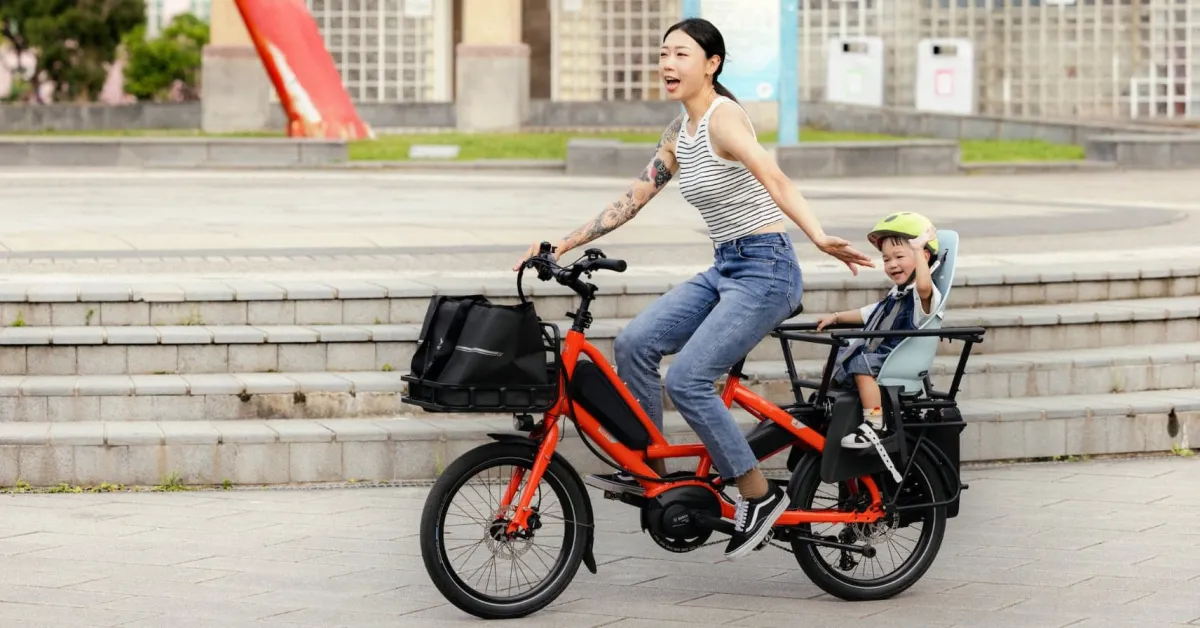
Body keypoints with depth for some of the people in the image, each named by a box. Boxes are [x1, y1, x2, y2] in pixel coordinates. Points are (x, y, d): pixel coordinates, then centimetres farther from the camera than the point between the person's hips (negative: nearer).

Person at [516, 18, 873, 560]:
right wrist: (564, 244, 13)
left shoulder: (723, 117, -14)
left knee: (686, 379, -17)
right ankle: (650, 470, 8)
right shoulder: (678, 134, 12)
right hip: (723, 271, 8)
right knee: (634, 343, -5)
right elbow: (632, 199, 17)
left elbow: (774, 180, -28)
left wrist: (820, 238, -42)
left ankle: (759, 495, -4)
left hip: (764, 270, -8)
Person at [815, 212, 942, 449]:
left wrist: (918, 249, -32)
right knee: (835, 360, 19)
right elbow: (869, 314, 33)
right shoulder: (896, 295, 21)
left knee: (863, 364, -34)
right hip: (877, 354, 10)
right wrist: (836, 317, 26)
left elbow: (924, 286, -39)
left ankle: (874, 423, -35)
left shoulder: (925, 295, -13)